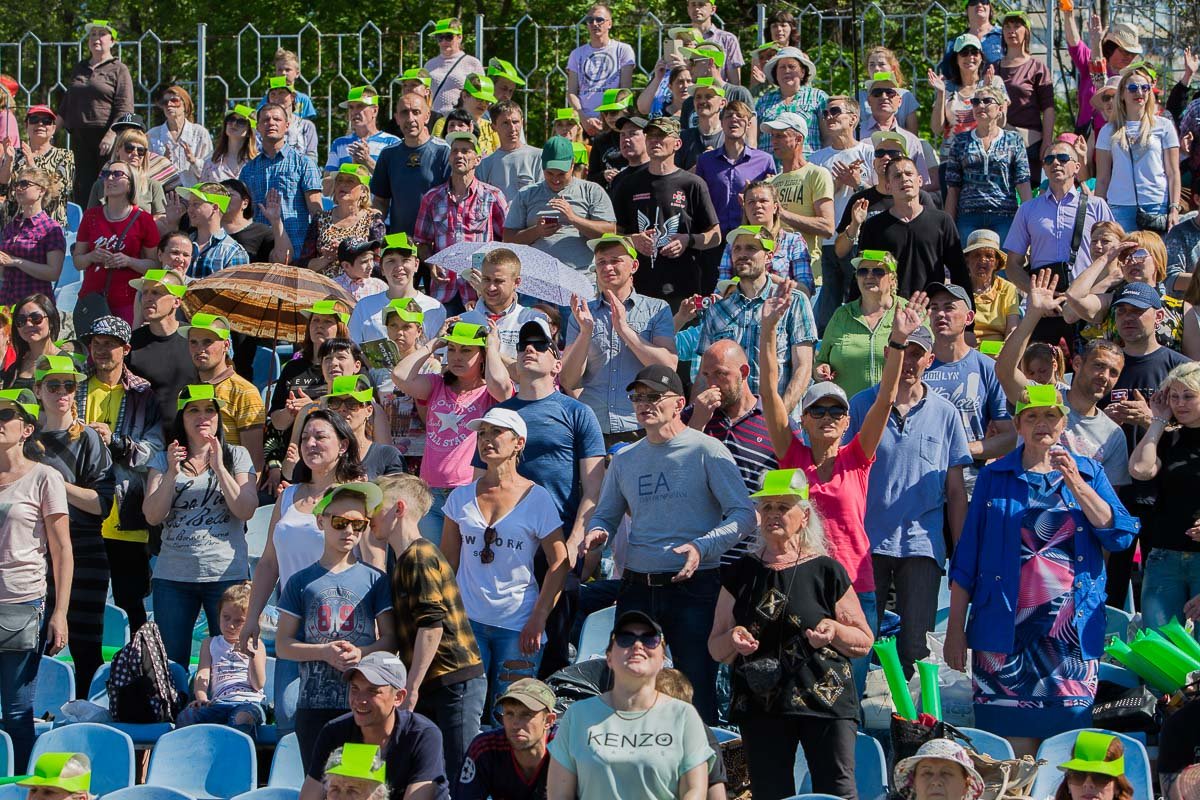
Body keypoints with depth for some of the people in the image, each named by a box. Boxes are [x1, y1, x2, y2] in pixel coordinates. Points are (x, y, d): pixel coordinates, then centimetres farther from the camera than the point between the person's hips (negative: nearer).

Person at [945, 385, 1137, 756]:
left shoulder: (1088, 473, 12)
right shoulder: (995, 477, 8)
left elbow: (1121, 534, -2)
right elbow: (966, 556, 7)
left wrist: (1075, 484, -10)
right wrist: (955, 628, 2)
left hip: (1071, 629, 1)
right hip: (1005, 629, -1)